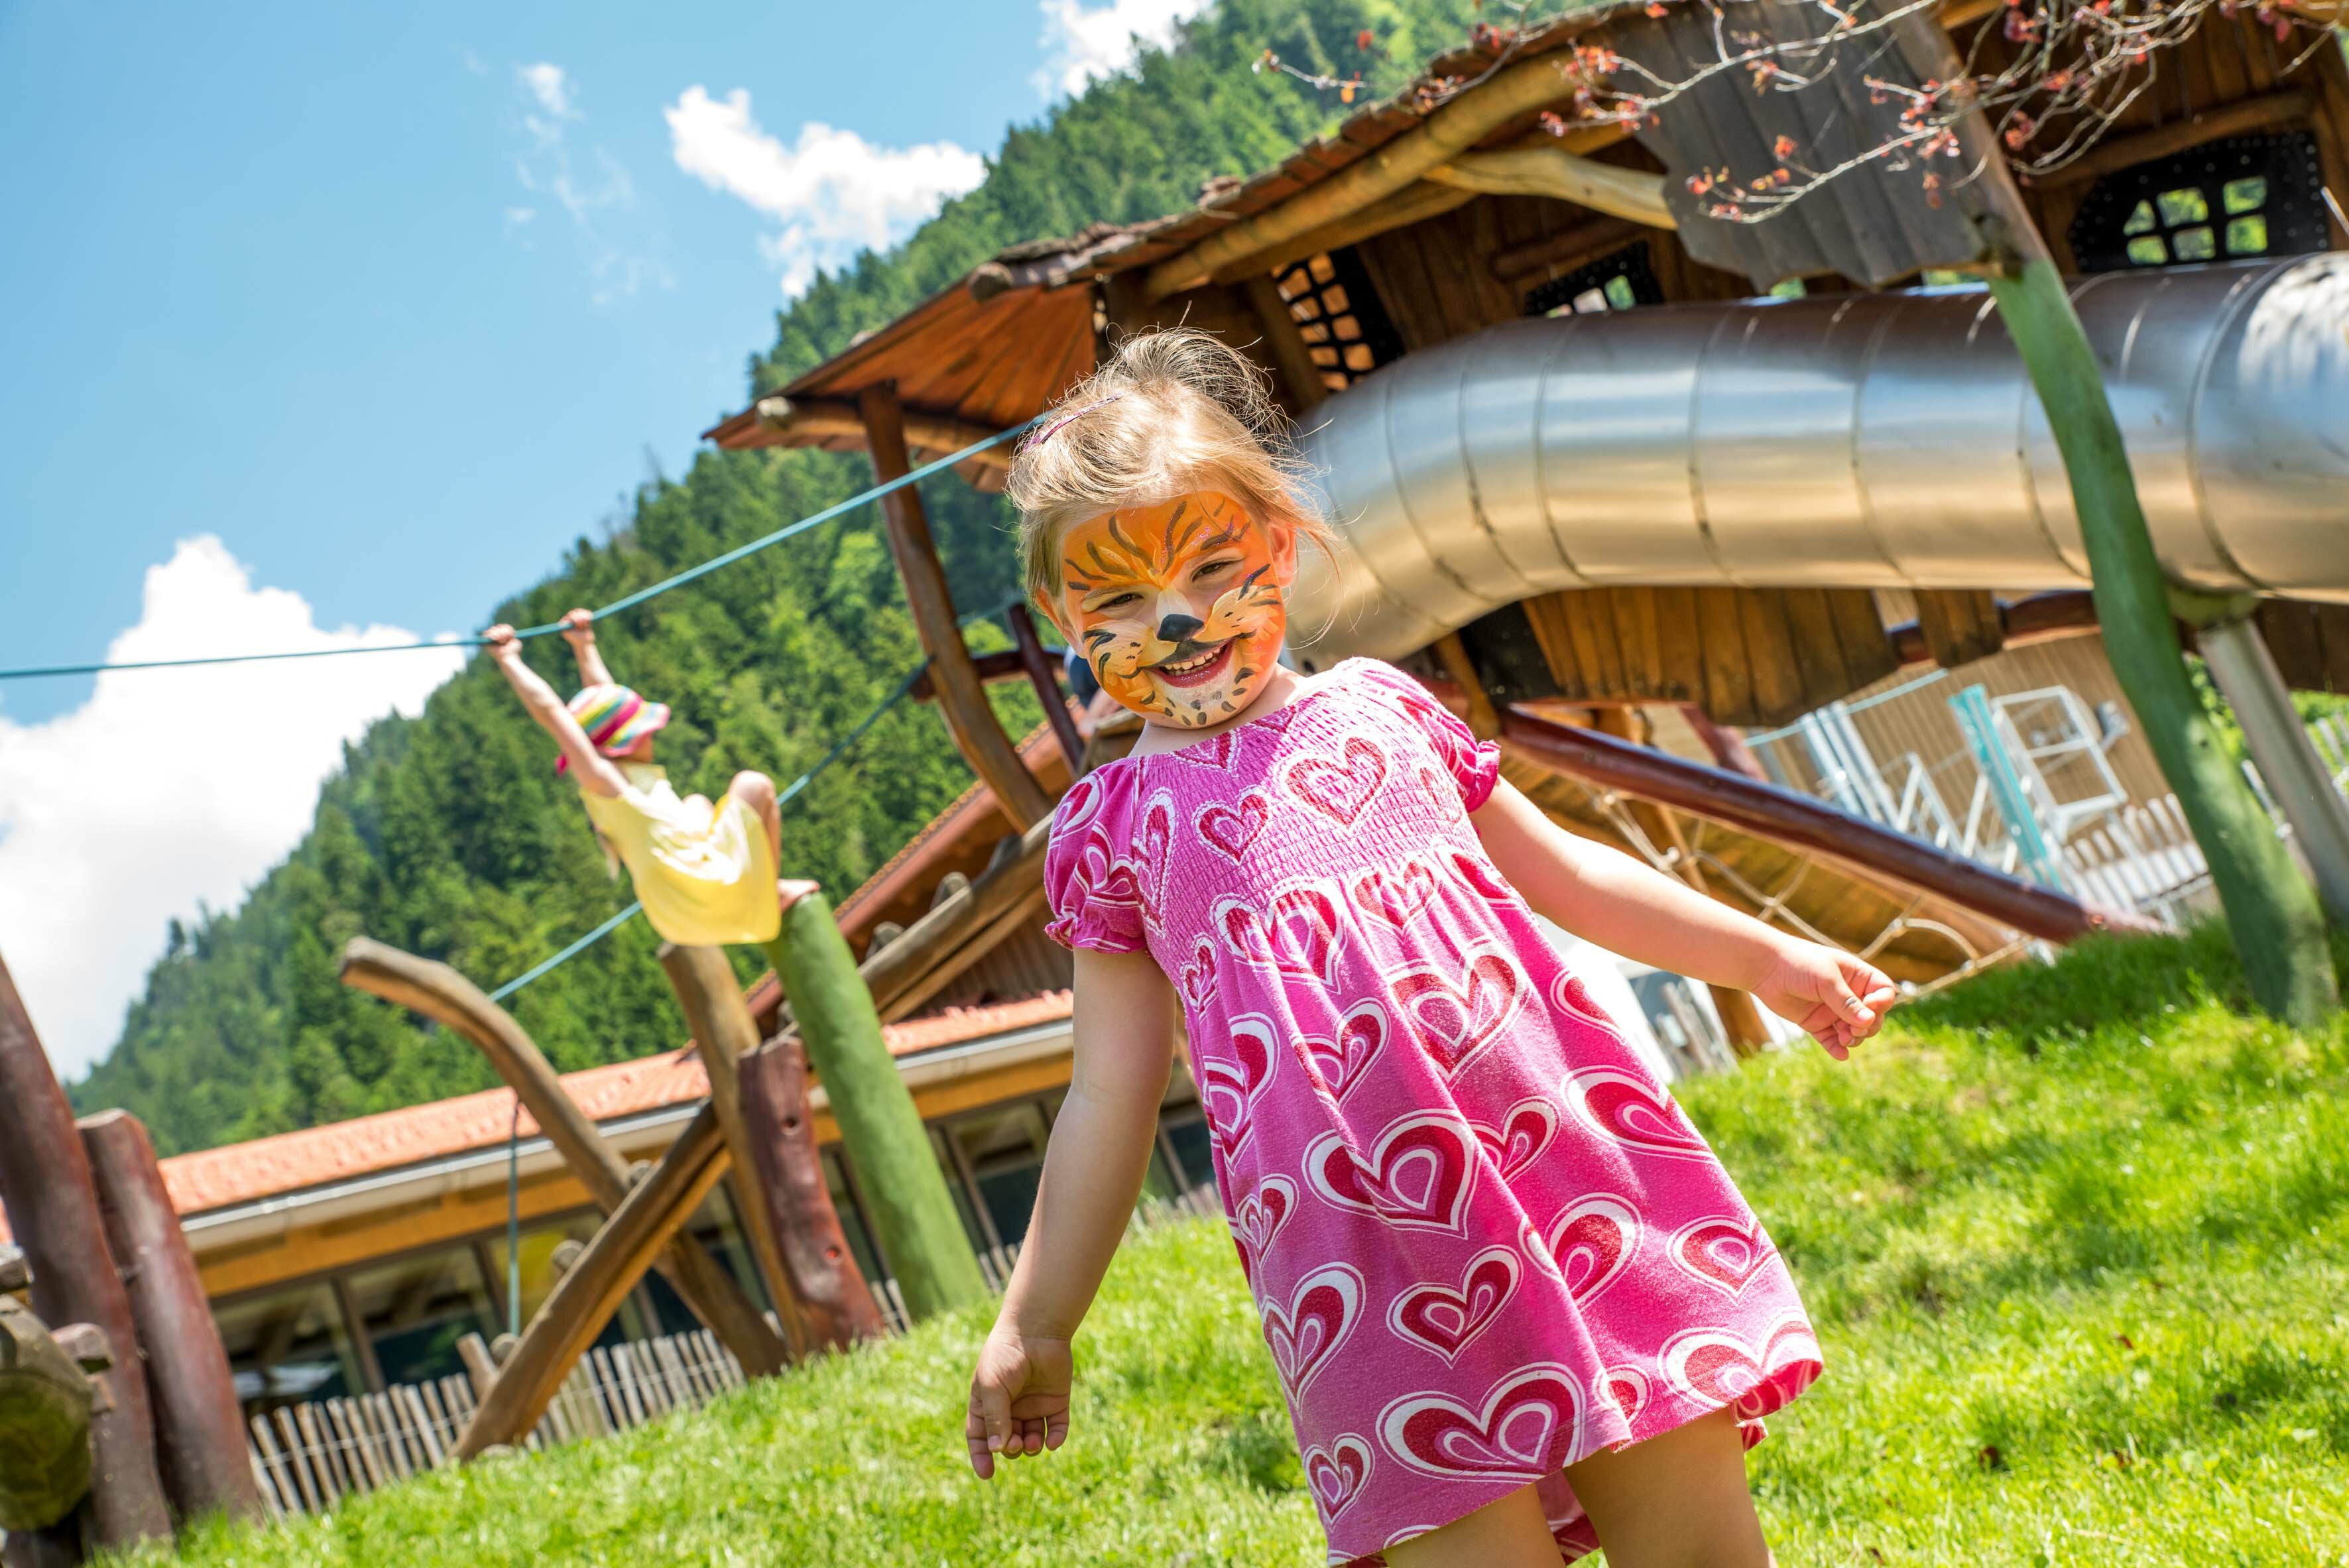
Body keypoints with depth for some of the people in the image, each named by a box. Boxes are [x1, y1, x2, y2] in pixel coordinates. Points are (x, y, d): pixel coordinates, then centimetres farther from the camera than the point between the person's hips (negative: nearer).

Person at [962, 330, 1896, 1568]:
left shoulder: (1381, 708, 16)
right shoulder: (1112, 823, 9)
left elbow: (1563, 872, 26)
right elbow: (1112, 1097, 12)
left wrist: (1768, 958, 26)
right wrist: (1034, 1329, 9)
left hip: (1569, 1157, 3)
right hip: (1365, 1255, -3)